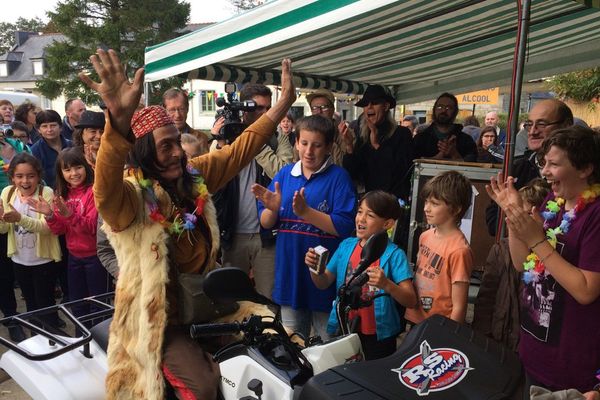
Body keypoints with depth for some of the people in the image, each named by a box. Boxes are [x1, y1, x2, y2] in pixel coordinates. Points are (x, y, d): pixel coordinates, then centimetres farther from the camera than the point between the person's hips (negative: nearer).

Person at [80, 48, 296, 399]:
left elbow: (240, 150, 5)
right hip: (158, 318, -7)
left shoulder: (193, 177, 2)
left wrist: (284, 103, -1)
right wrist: (120, 120, -61)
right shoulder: (129, 197, -20)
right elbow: (105, 187, -42)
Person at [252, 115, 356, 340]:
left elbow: (344, 227, -17)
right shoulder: (284, 174, 4)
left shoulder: (338, 177, -9)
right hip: (289, 271, 4)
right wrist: (272, 209, -17)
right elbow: (266, 224, 4)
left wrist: (305, 212, -26)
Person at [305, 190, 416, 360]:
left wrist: (386, 284, -35)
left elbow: (411, 301, -18)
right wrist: (314, 268, -13)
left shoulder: (394, 254, -13)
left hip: (378, 335, -4)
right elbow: (324, 284, 7)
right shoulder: (346, 245, -1)